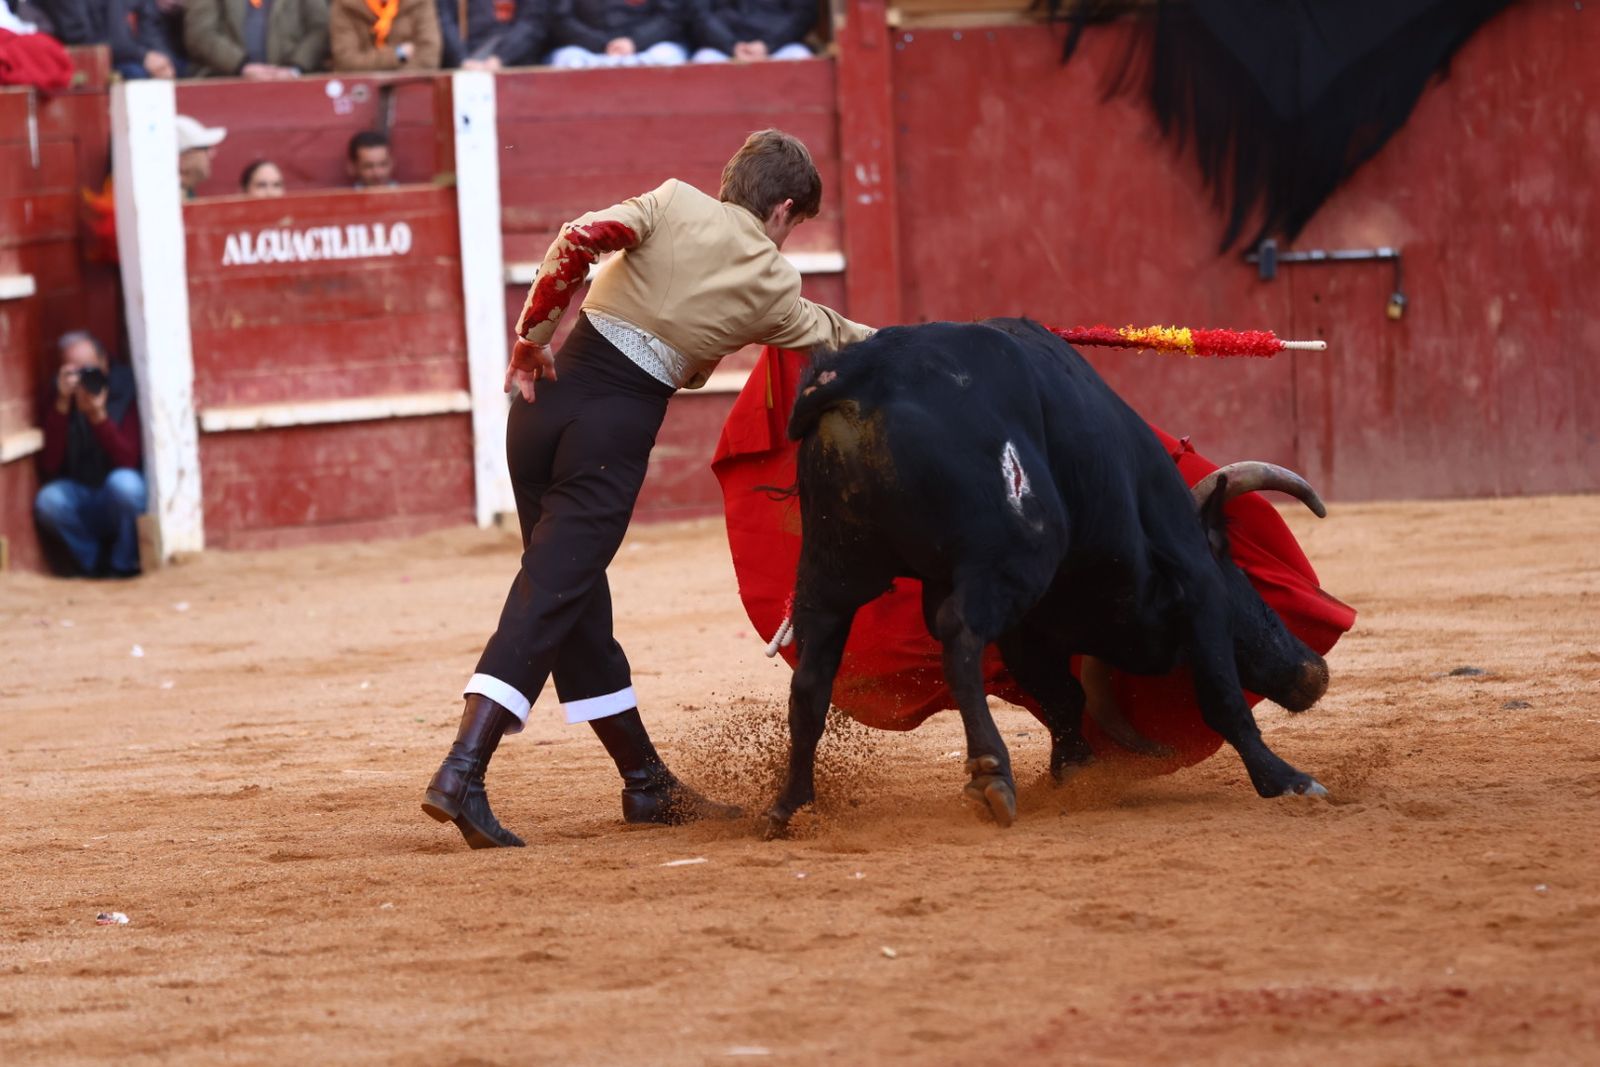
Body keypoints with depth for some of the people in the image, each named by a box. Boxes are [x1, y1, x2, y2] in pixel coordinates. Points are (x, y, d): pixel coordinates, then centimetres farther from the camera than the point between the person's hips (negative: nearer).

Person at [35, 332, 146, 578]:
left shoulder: (125, 394, -10)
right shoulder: (57, 402, -4)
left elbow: (128, 461, -19)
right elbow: (49, 466, -15)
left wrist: (98, 415, -32)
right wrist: (62, 406, -23)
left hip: (120, 496, -2)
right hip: (82, 502, 2)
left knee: (123, 483, -35)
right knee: (48, 500, -30)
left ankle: (125, 563, -10)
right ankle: (96, 561, -4)